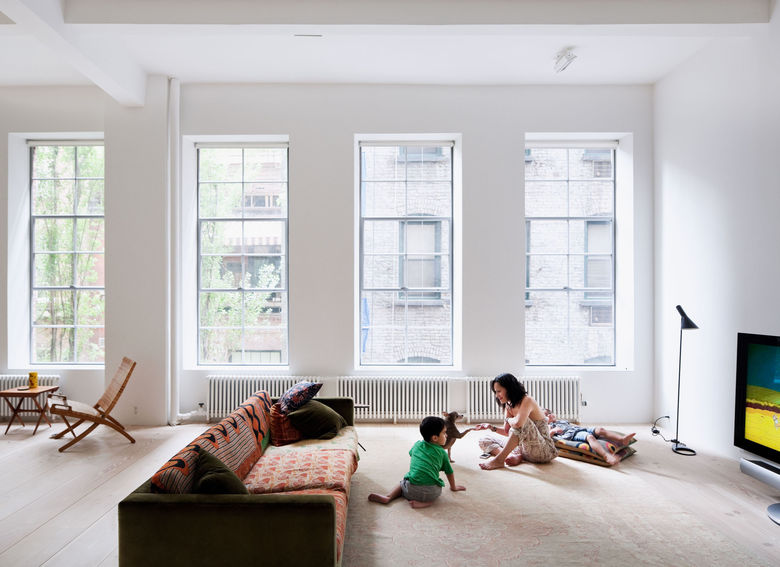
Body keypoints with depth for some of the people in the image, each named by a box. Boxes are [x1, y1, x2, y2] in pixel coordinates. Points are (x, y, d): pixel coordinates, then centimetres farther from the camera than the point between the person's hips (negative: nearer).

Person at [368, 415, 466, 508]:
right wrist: (453, 487, 40)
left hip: (411, 490, 2)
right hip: (431, 492, -2)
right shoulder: (442, 452, 10)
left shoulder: (417, 445, 17)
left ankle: (388, 497, 5)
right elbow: (449, 472, 21)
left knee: (402, 483, 30)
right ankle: (426, 502, 0)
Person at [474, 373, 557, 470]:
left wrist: (508, 420, -16)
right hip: (525, 449, 9)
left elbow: (518, 423, -37)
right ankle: (516, 456, -17)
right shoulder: (509, 406, 7)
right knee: (484, 441, 6)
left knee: (521, 423, -36)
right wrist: (491, 427, -3)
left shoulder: (527, 400, -17)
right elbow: (508, 432, 12)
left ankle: (499, 460, -26)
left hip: (544, 450, -9)